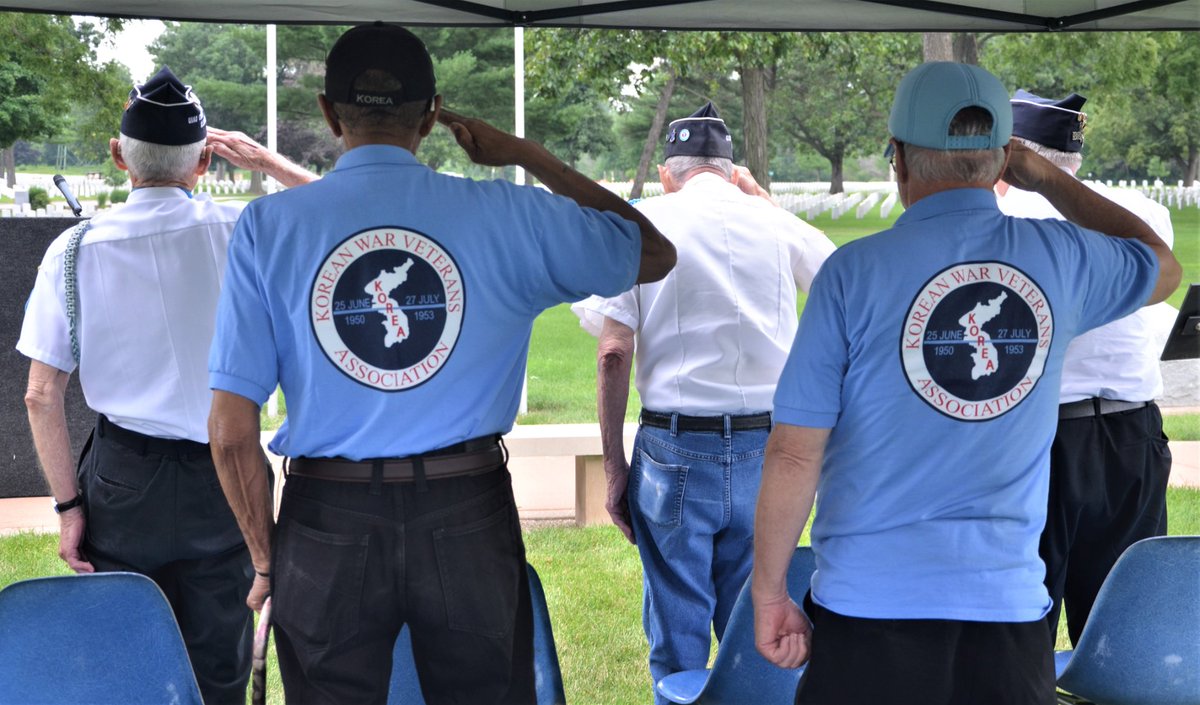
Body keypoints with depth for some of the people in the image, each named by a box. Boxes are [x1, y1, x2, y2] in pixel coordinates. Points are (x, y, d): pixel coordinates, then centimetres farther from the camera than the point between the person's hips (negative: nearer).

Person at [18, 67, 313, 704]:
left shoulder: (75, 249, -6)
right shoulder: (242, 232, -8)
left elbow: (41, 397, -6)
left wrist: (68, 505, 1)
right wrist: (266, 162, 11)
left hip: (121, 480, 0)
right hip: (222, 478, 0)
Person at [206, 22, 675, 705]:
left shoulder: (269, 227, -4)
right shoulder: (507, 217, -4)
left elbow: (232, 432, -6)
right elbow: (655, 253, 13)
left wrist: (267, 557, 8)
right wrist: (527, 155, 15)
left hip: (327, 525, 0)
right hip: (468, 518, 0)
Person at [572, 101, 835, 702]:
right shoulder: (775, 223, 7)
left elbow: (614, 352, -6)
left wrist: (614, 466, 0)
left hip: (675, 451, -2)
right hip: (765, 450, 2)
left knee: (677, 642, 7)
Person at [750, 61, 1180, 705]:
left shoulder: (854, 271, -8)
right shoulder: (1062, 259, 1)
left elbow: (794, 455, -9)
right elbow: (1162, 267, 26)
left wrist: (768, 594, 2)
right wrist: (1046, 178, 28)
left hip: (869, 607, -2)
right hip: (1010, 611, 2)